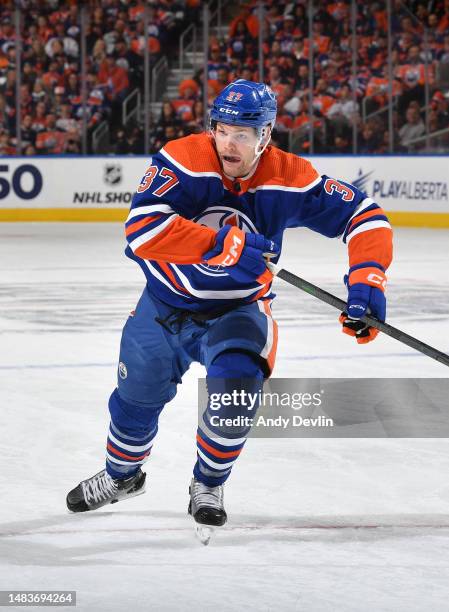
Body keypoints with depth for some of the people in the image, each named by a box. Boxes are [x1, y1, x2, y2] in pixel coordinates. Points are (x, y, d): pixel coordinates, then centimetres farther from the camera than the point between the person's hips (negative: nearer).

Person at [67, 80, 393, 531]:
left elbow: (363, 215, -14)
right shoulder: (183, 159, -25)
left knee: (236, 383, -26)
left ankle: (209, 485, 2)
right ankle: (121, 476, 49)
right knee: (137, 396, 15)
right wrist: (223, 244, -43)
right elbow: (142, 227, -37)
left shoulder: (290, 178, -20)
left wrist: (367, 276, -31)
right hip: (166, 303, 1)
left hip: (236, 310, -1)